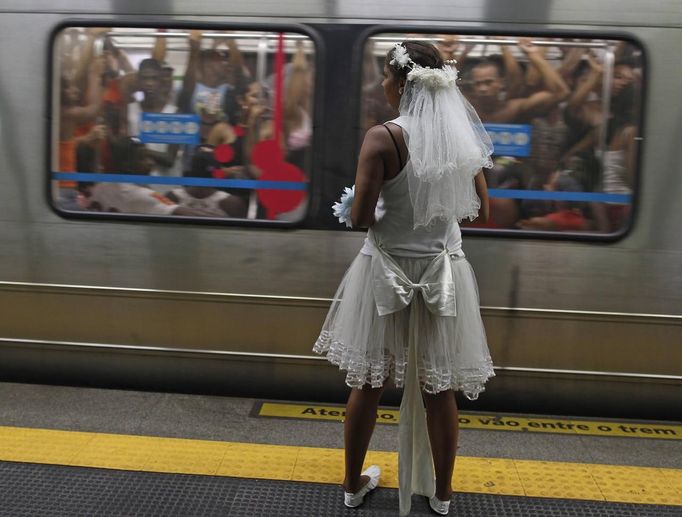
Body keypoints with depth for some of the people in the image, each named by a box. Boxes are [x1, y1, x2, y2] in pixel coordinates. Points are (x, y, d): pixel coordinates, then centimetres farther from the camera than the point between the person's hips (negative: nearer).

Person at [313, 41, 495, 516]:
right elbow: (482, 212, 6)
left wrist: (389, 214, 3)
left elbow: (359, 217, -19)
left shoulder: (383, 137, -16)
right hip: (442, 272, 3)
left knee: (367, 383, 14)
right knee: (440, 388, 15)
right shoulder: (463, 135, -3)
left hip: (388, 271, -3)